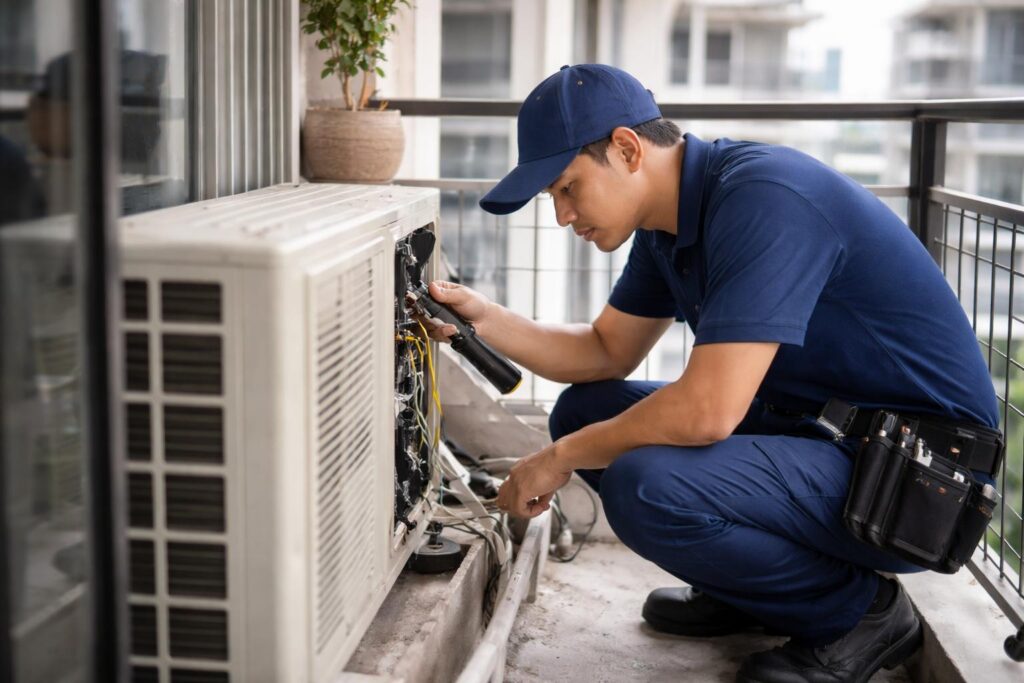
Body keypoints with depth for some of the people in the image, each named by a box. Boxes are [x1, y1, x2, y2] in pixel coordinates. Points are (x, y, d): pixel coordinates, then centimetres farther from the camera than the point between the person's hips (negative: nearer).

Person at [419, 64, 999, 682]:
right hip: (824, 432, 9)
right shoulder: (669, 222, 6)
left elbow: (708, 410, -30)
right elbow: (607, 353, 17)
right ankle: (748, 591, 16)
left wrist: (562, 458, -15)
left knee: (646, 484, -30)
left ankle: (860, 609, -5)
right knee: (585, 411, 7)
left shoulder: (763, 198, -24)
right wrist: (485, 319, 2)